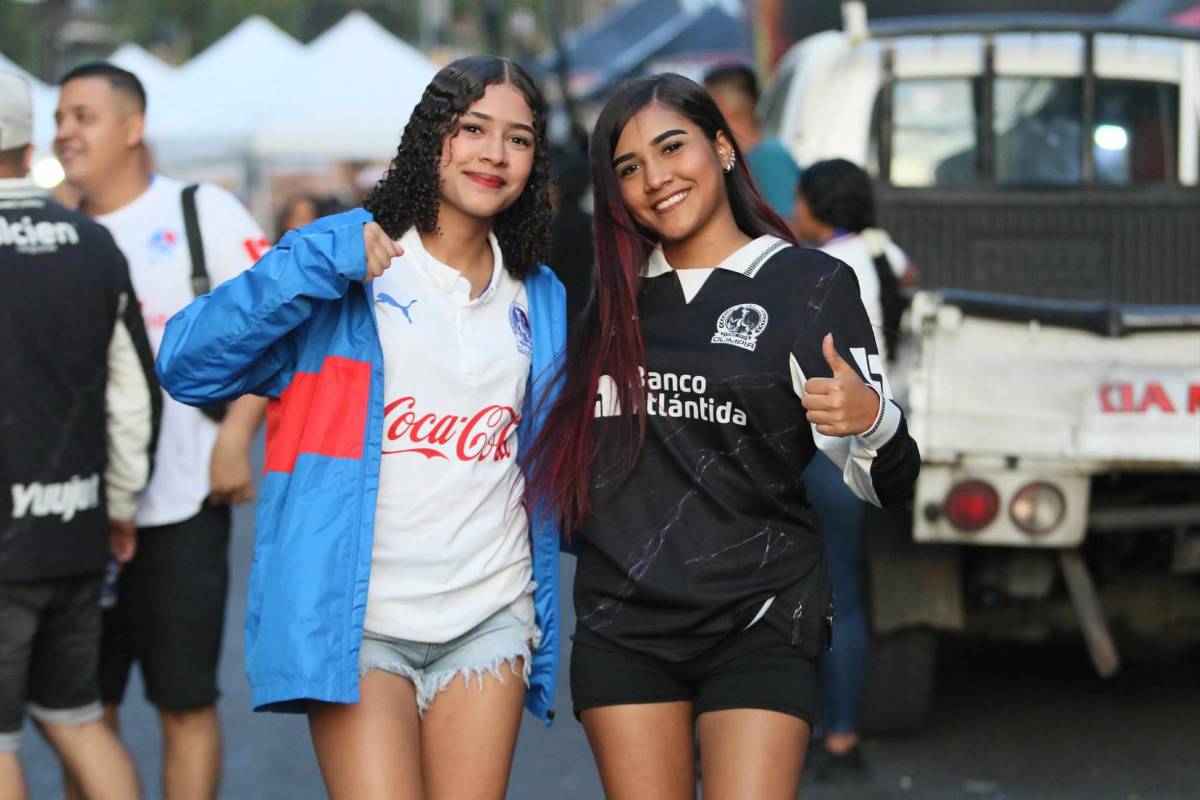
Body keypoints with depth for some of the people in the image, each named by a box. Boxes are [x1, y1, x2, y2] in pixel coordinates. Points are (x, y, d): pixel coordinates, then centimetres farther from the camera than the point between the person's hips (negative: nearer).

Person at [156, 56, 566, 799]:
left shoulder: (541, 300, 13)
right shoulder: (340, 268, -1)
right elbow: (188, 364, -12)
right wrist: (325, 262, -19)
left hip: (490, 618, 4)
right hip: (357, 619, -4)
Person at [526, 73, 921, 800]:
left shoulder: (809, 284, -1)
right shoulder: (612, 293, 11)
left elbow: (885, 485, -6)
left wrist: (870, 419, -28)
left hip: (757, 623, -4)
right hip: (621, 624, 4)